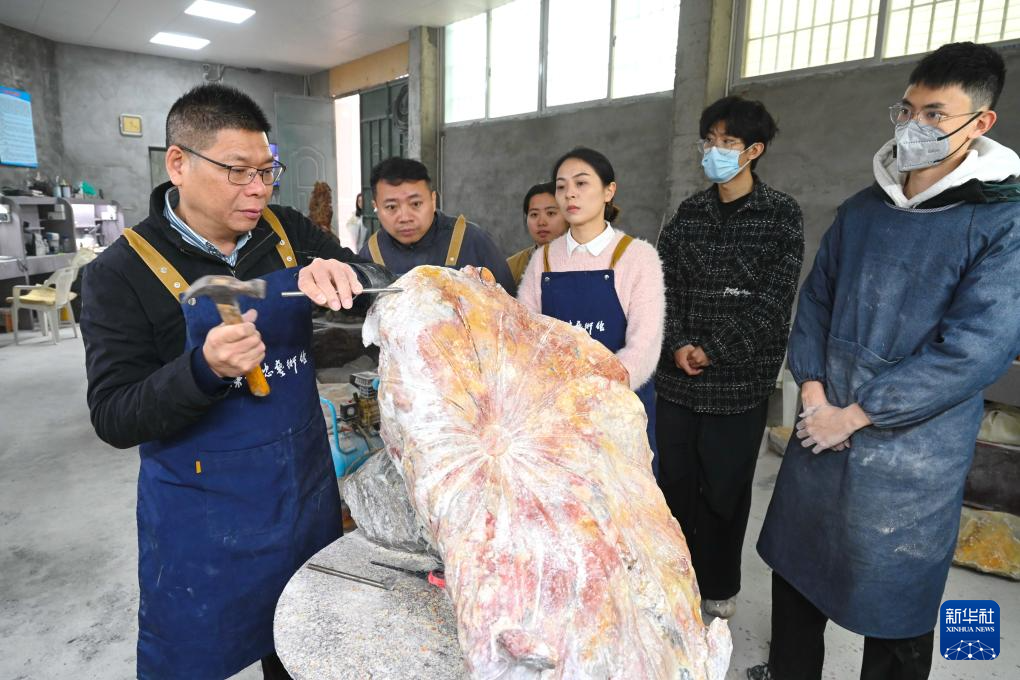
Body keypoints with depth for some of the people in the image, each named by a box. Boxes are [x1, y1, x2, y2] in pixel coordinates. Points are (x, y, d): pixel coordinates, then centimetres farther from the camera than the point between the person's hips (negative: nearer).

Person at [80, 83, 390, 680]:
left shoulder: (288, 233, -2)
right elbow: (114, 419, -14)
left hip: (306, 489, 4)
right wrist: (205, 370, -33)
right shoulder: (122, 273, -13)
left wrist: (341, 274, -26)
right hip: (204, 518, -3)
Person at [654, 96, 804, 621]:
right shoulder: (689, 213, 10)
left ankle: (718, 589, 30)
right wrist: (678, 345, -10)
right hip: (677, 377, 4)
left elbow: (773, 301, -8)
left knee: (724, 490, 7)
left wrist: (713, 351, -13)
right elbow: (665, 285, 5)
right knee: (675, 481, 11)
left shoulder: (780, 214, -2)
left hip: (739, 382, -3)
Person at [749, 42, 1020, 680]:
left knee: (896, 601, 12)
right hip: (821, 431, 5)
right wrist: (813, 388, -5)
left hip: (910, 453, -5)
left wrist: (854, 414, -17)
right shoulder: (862, 209, 6)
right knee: (796, 565, 19)